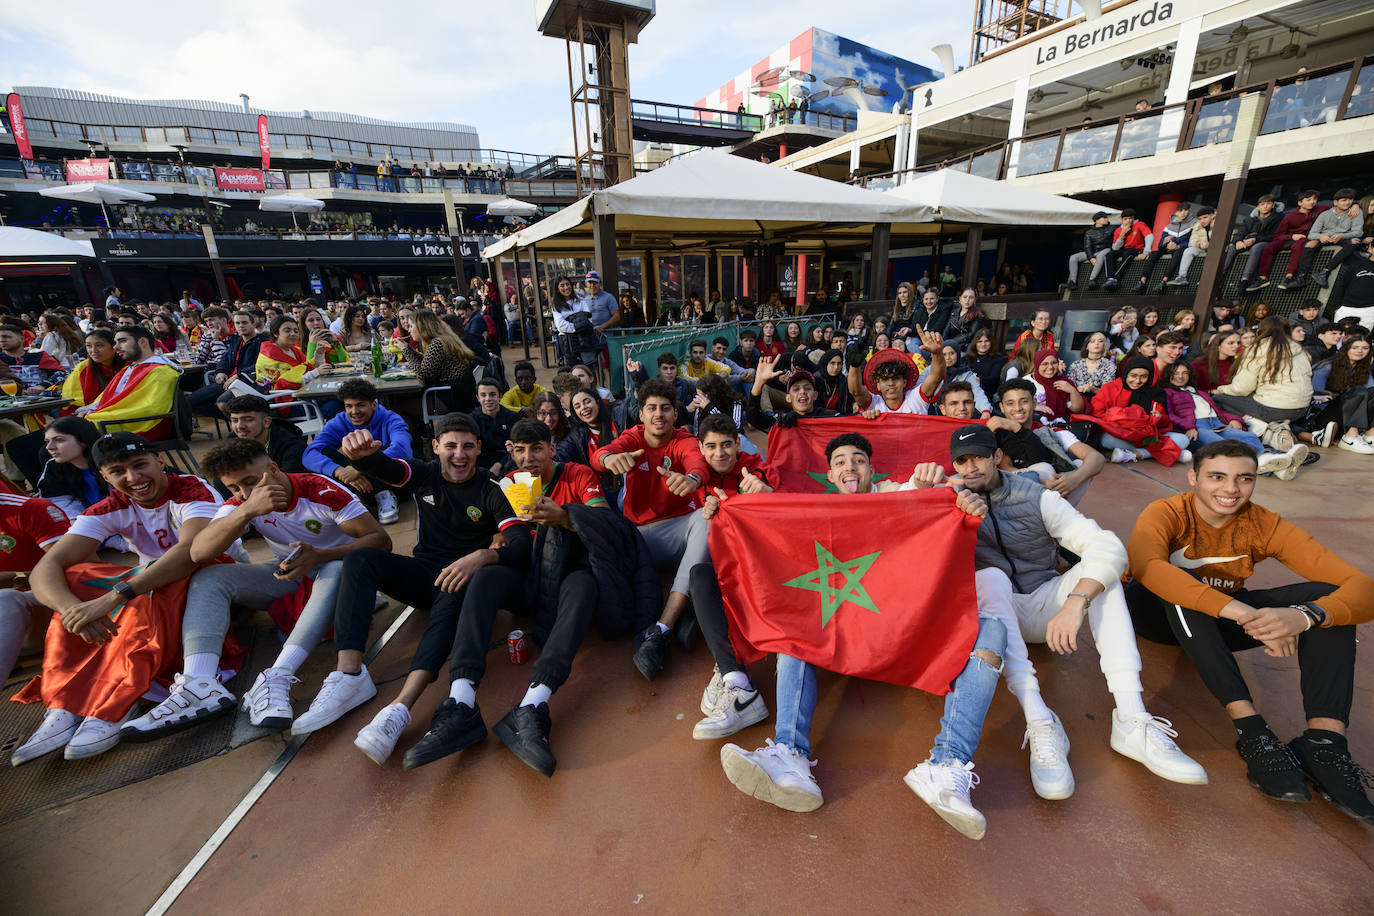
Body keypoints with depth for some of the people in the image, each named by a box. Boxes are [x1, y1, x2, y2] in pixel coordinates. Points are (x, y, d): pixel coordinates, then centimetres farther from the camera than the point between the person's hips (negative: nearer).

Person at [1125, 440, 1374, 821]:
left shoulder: (1266, 526, -10)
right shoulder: (1167, 513, -21)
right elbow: (1144, 565, -44)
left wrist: (1305, 616, -40)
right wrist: (1243, 613, -48)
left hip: (1221, 625, 5)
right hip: (1161, 614, -4)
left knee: (1329, 595, -16)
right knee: (1180, 584, -36)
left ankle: (1323, 740, -24)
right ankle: (1251, 731, -36)